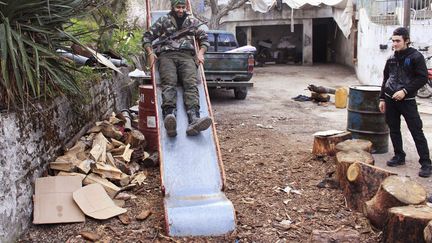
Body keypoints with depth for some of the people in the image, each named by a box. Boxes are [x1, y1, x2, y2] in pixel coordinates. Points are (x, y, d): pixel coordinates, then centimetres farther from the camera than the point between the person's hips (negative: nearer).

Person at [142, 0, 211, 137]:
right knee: (169, 83, -30)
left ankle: (193, 119, -50)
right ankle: (169, 116, -55)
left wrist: (201, 52, 6)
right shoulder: (163, 21, 20)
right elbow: (147, 36, 18)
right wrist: (150, 53, 1)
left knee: (191, 83, -28)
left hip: (187, 55, 1)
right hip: (167, 55, -1)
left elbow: (204, 38, 25)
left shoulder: (193, 21, 25)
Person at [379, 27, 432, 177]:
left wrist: (405, 91, -19)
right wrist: (382, 98, 11)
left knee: (417, 132, -5)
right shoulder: (391, 59, 10)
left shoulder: (416, 57, -7)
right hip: (390, 100, 6)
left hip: (407, 100, -5)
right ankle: (399, 156, 26)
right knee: (394, 130, 12)